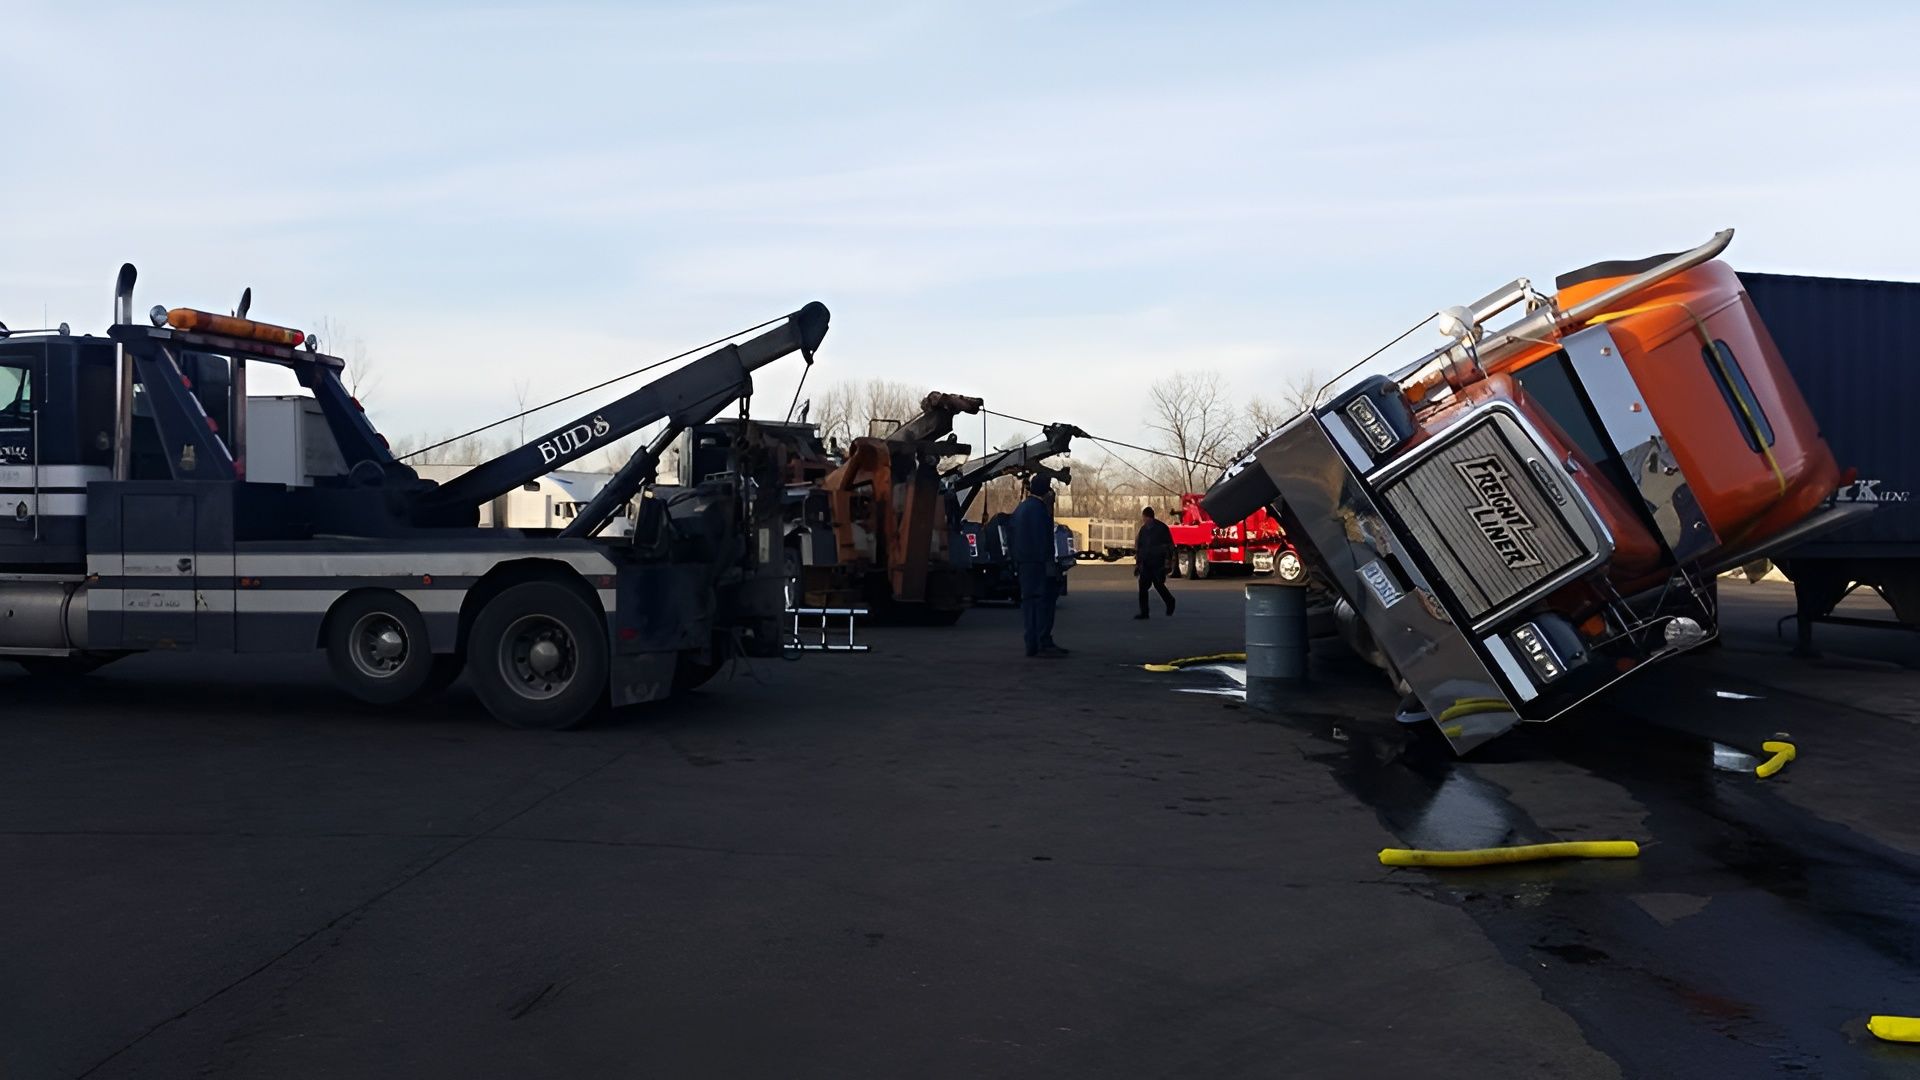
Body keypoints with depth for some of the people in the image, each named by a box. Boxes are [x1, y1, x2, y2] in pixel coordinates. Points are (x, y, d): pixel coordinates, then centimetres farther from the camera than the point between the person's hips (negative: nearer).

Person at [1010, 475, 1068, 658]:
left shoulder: (1020, 508, 18)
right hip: (1038, 562, -10)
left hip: (1023, 562, 10)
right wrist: (1049, 561, -17)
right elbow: (1043, 538, -18)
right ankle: (1044, 644, -13)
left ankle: (1032, 645, 9)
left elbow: (1012, 535, 24)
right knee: (1043, 601, -10)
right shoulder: (1038, 508, -12)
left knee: (1029, 601, 9)